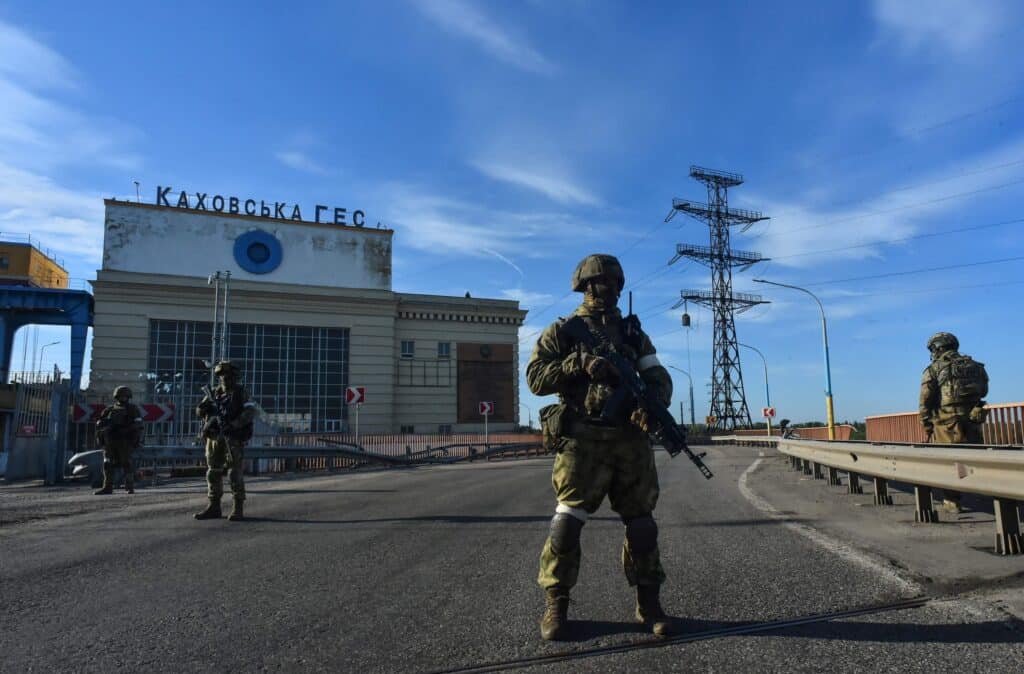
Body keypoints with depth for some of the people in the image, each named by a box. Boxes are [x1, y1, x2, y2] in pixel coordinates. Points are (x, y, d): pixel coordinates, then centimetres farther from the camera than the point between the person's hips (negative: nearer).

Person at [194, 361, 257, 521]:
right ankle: (214, 507, 17)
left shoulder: (241, 393, -3)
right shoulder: (214, 392, 12)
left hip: (234, 438, -5)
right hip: (214, 437, 5)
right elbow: (199, 412, 11)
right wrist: (204, 407, -12)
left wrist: (233, 425, -26)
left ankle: (238, 508, 1)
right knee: (213, 472, 8)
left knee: (234, 473, -6)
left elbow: (251, 412, -16)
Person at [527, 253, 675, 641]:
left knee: (641, 522, 8)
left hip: (631, 438, 4)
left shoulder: (633, 332, 18)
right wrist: (579, 363, -15)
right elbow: (535, 378, -1)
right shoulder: (562, 331, 7)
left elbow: (659, 378, 10)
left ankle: (648, 603, 22)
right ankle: (555, 605, 7)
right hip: (583, 439, -3)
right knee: (567, 520, -8)